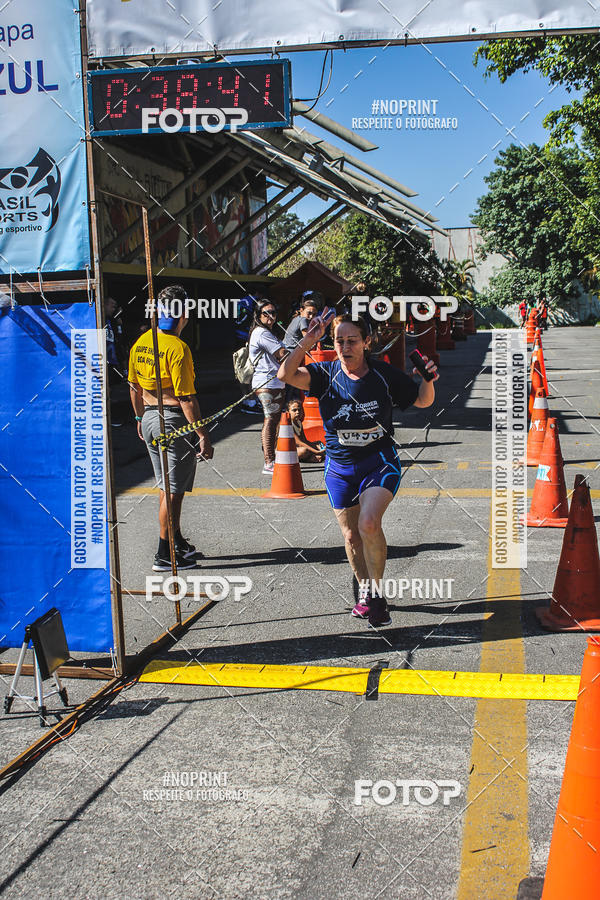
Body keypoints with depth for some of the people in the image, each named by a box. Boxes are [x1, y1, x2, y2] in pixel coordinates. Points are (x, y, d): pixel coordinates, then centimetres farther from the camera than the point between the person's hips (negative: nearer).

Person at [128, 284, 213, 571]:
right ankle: (165, 555, 4)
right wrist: (202, 435, -17)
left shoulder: (141, 343, 6)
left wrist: (140, 418, 27)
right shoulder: (177, 348, -18)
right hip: (174, 420, -8)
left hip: (150, 418, 8)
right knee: (174, 490, -1)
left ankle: (178, 542, 32)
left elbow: (134, 387, 15)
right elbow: (186, 398, -20)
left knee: (167, 486, 19)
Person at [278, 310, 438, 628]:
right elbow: (286, 374, -24)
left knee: (369, 524, -24)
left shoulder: (384, 374, -8)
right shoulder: (326, 374, -7)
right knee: (351, 535, 13)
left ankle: (375, 593, -3)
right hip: (339, 468, 3)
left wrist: (428, 380, -17)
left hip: (379, 462, -3)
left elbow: (422, 401, 5)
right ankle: (366, 592, 36)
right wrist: (308, 341, -34)